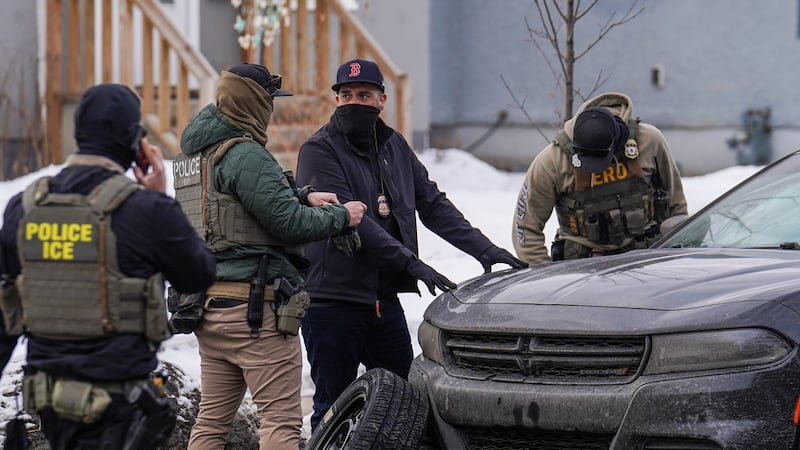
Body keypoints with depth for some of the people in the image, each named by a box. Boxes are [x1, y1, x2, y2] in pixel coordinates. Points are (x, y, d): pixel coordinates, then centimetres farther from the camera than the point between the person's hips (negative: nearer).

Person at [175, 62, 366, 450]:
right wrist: (342, 216, -1)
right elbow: (288, 221, -16)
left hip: (208, 303, 9)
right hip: (255, 306, -9)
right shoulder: (246, 155, -14)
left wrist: (303, 196, 9)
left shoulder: (192, 153, 15)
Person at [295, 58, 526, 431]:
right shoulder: (319, 151, -9)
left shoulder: (394, 147, 12)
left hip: (385, 299, 6)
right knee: (333, 409, 0)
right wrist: (411, 263, -26)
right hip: (332, 301, -6)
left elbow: (433, 205, 14)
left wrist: (484, 249, 2)